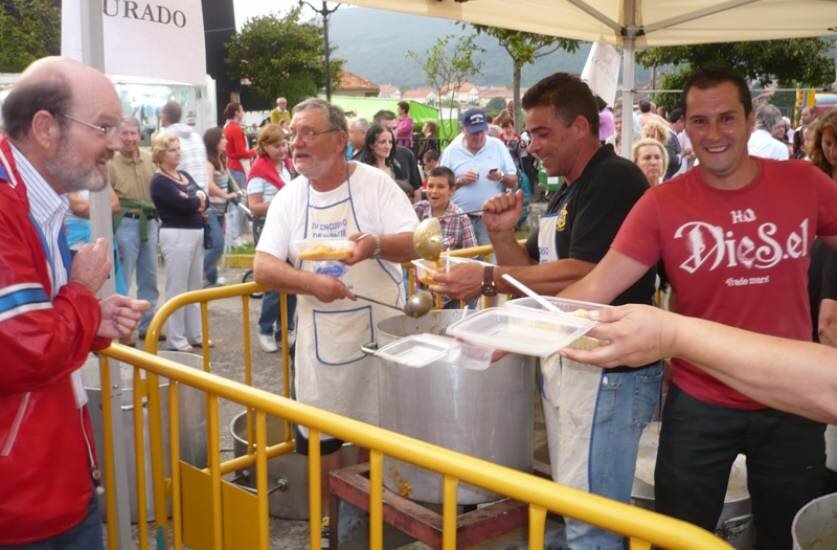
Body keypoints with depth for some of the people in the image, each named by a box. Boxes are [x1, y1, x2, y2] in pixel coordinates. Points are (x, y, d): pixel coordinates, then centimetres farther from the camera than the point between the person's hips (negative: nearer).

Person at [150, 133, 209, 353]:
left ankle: (195, 333, 24)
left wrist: (192, 200, -13)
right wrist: (197, 198, -1)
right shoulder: (159, 182, -10)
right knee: (177, 288, -2)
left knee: (194, 287, 14)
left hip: (196, 233, 8)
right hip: (176, 235, -8)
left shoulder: (185, 175, 15)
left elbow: (205, 201, 6)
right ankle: (176, 339, 6)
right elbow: (186, 205, -20)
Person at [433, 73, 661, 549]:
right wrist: (502, 233, 1)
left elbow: (581, 276, -23)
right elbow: (533, 270, 19)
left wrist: (489, 279, -19)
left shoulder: (616, 180, -14)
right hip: (565, 361, 10)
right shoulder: (568, 194, 16)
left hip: (608, 368, -10)